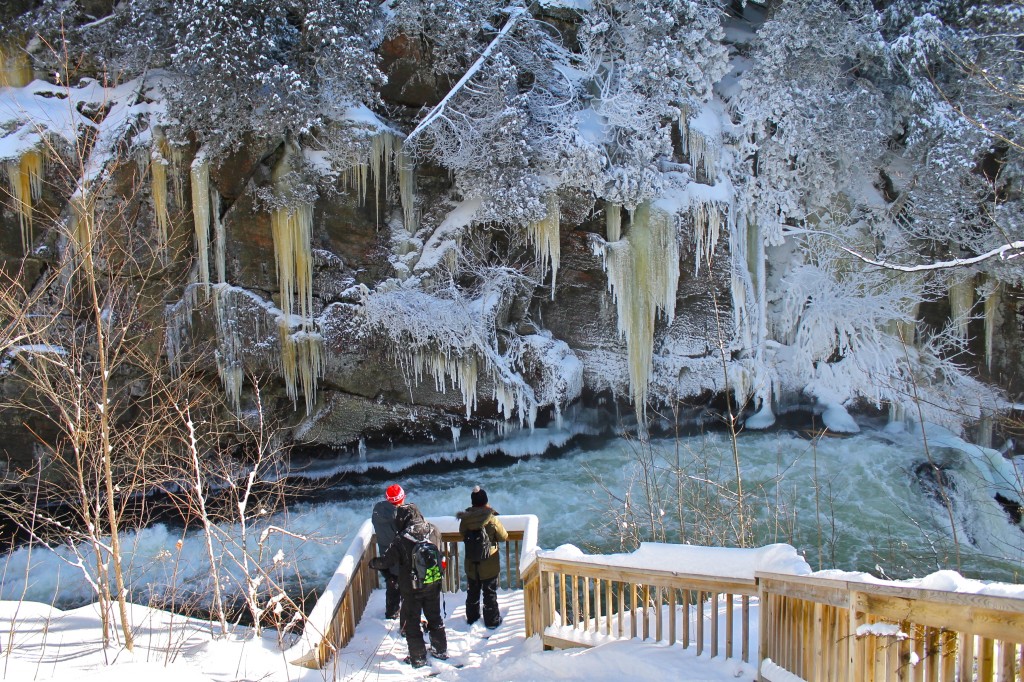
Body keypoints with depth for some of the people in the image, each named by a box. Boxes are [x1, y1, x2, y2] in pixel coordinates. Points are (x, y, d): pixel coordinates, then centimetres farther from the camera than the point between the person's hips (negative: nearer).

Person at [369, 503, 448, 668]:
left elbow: (385, 561, -14)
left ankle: (418, 657, 20)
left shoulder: (401, 540, -24)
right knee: (435, 617, 22)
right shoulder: (434, 531, -11)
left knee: (411, 623, 13)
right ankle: (441, 650, 33)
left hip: (411, 589, -4)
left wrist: (373, 563, 5)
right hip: (433, 585, 4)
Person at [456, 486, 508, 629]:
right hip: (489, 565, -3)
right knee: (490, 593, 13)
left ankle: (471, 618, 34)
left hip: (471, 564, 3)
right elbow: (504, 537, -10)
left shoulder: (465, 519, -13)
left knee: (472, 592, 21)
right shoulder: (492, 519, -22)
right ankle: (492, 621, 22)